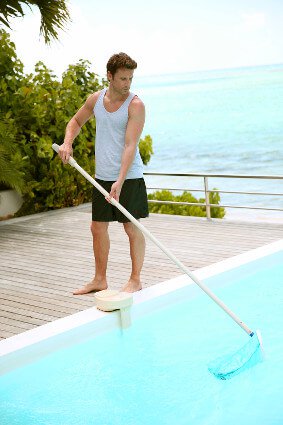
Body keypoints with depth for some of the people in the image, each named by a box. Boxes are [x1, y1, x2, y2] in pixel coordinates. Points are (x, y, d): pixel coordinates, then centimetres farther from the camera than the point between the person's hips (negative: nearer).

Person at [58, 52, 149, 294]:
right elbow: (76, 121, 24)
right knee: (98, 228, 11)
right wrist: (67, 142, 3)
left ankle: (135, 280, 13)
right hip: (102, 177, 6)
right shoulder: (96, 99, 6)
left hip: (128, 177, -6)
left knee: (132, 228, 0)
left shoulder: (135, 105, -12)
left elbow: (130, 146, -20)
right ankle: (100, 280, 24)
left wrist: (120, 182, -28)